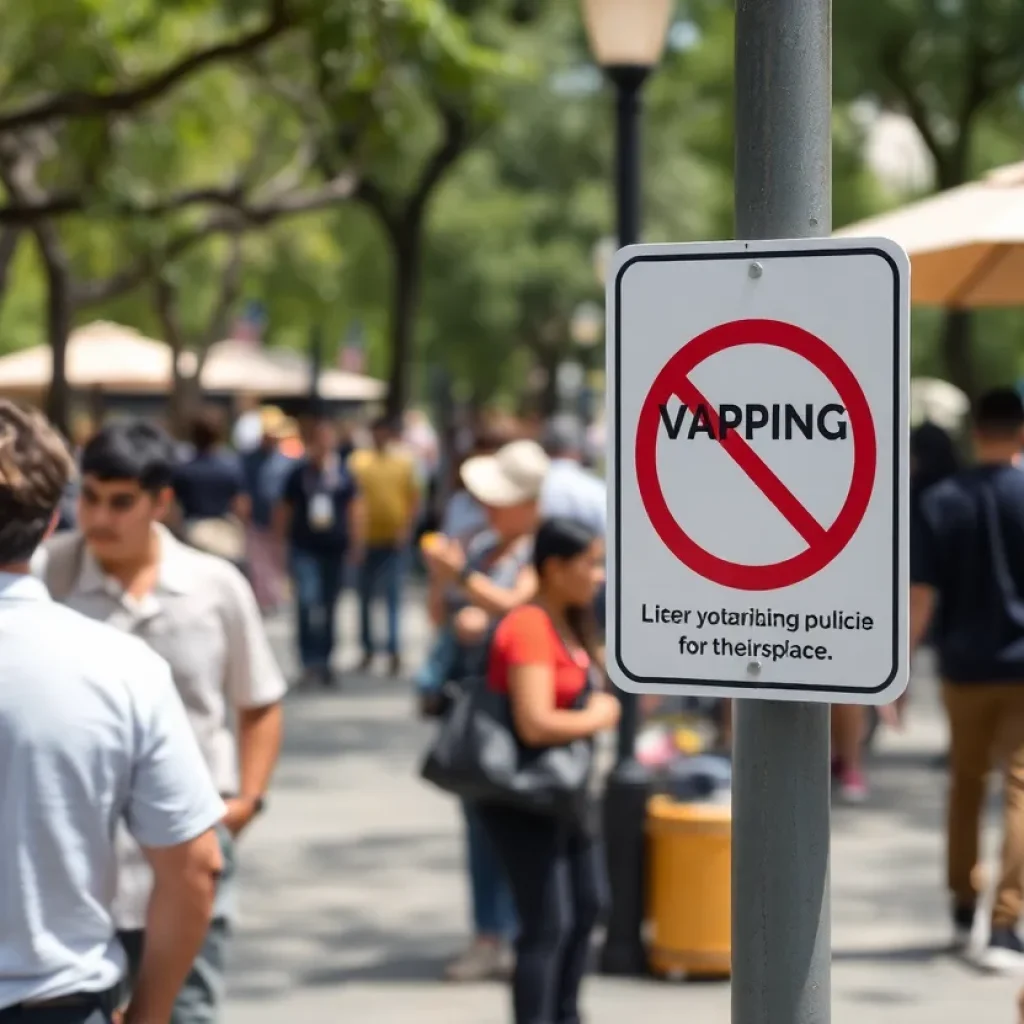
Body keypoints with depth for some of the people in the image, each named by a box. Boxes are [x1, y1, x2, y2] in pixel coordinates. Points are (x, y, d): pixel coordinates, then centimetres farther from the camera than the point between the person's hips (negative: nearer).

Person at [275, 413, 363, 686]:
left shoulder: (343, 473, 5)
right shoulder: (299, 473, 0)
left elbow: (354, 508, 11)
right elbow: (284, 510, 7)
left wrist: (355, 543, 6)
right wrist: (282, 542, 5)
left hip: (334, 550, 2)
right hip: (304, 549, -2)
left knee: (329, 608, 9)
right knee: (307, 602, -18)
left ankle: (324, 662, 21)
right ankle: (310, 660, -16)